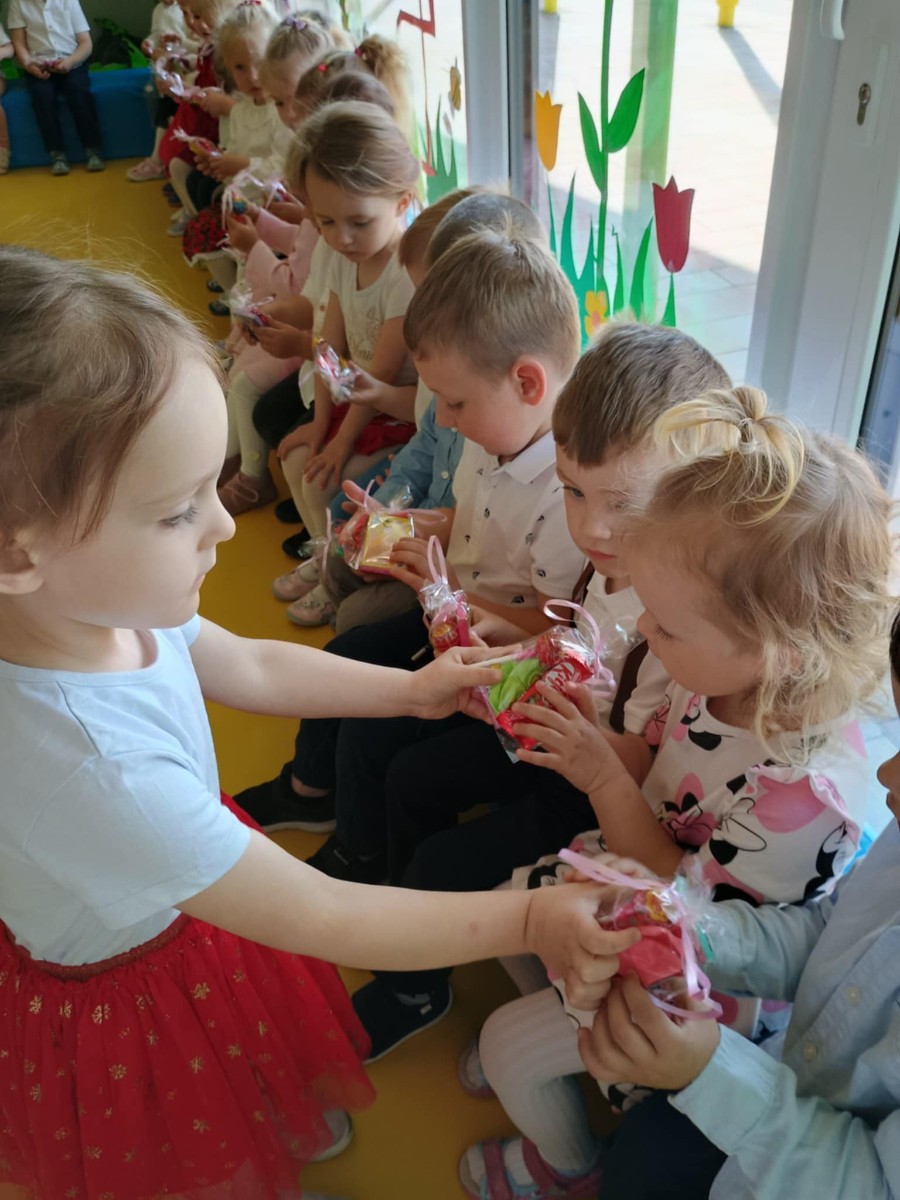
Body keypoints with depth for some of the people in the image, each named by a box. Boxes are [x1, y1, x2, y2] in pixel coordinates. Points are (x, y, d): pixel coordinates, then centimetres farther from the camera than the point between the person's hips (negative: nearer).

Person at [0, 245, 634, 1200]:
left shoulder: (103, 603, -23)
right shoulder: (97, 765, -46)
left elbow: (250, 667, -3)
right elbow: (324, 918, -35)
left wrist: (411, 689, -2)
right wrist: (528, 922, -26)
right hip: (125, 997, -7)